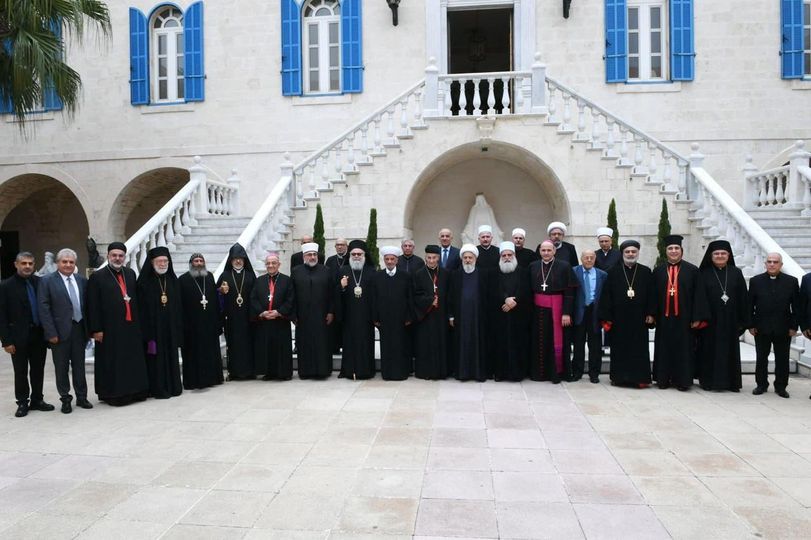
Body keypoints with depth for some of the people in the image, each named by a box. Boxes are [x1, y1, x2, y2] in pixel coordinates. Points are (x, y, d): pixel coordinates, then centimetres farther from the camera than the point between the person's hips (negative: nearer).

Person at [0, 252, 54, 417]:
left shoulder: (40, 282, 2)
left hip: (39, 335, 3)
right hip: (19, 337, -3)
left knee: (38, 370, 12)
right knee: (21, 372, 8)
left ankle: (37, 400, 25)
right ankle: (22, 403, 21)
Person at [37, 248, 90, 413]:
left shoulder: (82, 280, 7)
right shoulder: (47, 281, -5)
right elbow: (44, 308, -8)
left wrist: (88, 328, 4)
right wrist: (51, 333, -13)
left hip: (79, 329, 3)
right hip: (60, 331, -3)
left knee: (79, 366, 12)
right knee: (62, 368, 7)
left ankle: (81, 397, 23)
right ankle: (65, 399, 19)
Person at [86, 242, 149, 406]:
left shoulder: (130, 274, 11)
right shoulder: (97, 277, -4)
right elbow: (93, 306, -6)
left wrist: (138, 322, 11)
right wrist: (96, 329, -10)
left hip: (131, 326, 5)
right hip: (109, 329, -5)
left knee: (134, 362, 10)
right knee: (112, 363, 3)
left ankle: (134, 391, 20)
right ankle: (113, 394, 13)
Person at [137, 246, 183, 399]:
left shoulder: (172, 280, 8)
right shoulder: (145, 281, -4)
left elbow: (178, 306, 8)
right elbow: (141, 307, -7)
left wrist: (178, 327, 3)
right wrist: (146, 331, -13)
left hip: (170, 327, 4)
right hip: (153, 327, -4)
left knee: (171, 356, 9)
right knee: (155, 357, 0)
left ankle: (173, 386, 18)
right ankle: (158, 389, 8)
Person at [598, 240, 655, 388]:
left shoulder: (646, 272, 4)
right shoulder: (613, 272, 2)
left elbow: (651, 294, 4)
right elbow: (606, 295, 0)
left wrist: (650, 314, -3)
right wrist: (606, 317, -5)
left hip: (639, 318, 0)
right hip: (619, 318, 0)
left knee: (639, 348, 3)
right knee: (620, 348, 7)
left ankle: (640, 378, 10)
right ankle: (619, 377, 16)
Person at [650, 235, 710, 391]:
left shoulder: (692, 270, 1)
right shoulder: (658, 271, 7)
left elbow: (699, 295, -2)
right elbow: (653, 294, 6)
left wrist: (697, 318, -7)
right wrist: (651, 314, -1)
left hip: (684, 318, -2)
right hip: (664, 318, 2)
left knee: (684, 349, 4)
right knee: (664, 349, 8)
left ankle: (682, 380, 14)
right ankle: (663, 379, 17)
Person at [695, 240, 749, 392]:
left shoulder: (736, 273, 5)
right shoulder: (704, 274, 0)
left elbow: (743, 298, 4)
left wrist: (743, 321, 0)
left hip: (730, 320, 2)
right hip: (710, 320, -2)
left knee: (730, 350, 7)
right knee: (710, 351, 3)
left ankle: (731, 382, 16)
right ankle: (709, 381, 11)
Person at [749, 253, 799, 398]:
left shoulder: (791, 281, 3)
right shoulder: (755, 281, 3)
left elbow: (796, 306, 2)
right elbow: (750, 305, 3)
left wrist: (793, 326, -4)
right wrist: (751, 325, -3)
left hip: (783, 329, 0)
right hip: (761, 329, 0)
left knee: (782, 359, 7)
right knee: (761, 359, 7)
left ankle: (781, 386, 19)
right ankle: (761, 385, 18)